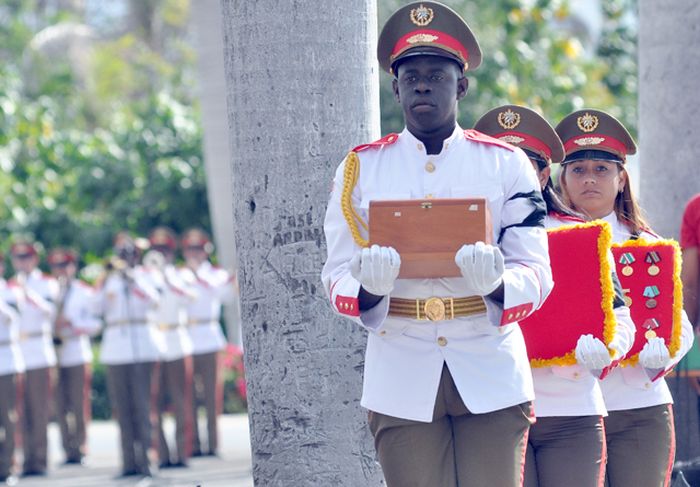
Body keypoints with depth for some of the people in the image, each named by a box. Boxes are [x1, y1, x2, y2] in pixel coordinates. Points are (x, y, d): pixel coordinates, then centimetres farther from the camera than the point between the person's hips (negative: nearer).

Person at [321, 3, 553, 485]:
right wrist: (369, 287, -20)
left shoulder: (506, 164, 5)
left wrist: (495, 282, -22)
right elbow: (337, 275, 3)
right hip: (403, 379, 0)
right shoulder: (362, 168, 6)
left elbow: (536, 273, 1)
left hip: (491, 377, 0)